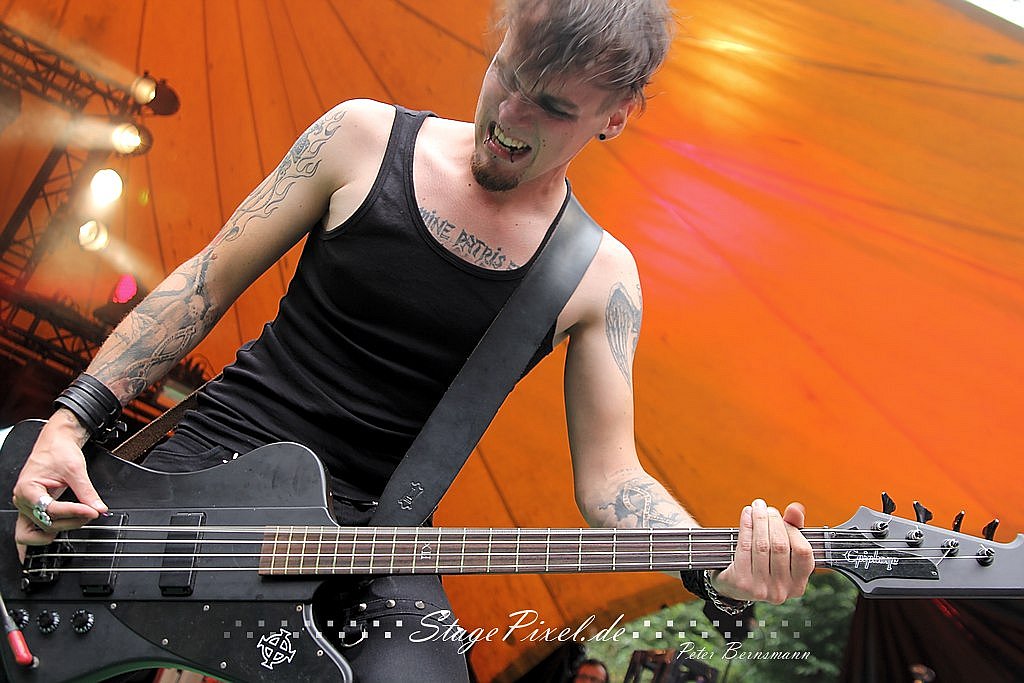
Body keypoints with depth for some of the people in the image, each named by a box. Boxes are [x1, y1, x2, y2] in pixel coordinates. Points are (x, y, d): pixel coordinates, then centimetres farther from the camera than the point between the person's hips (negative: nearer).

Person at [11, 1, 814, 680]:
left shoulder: (598, 277, -2)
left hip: (374, 530, 1)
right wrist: (72, 422, -6)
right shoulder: (363, 138, -3)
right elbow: (208, 281, 2)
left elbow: (607, 475, -3)